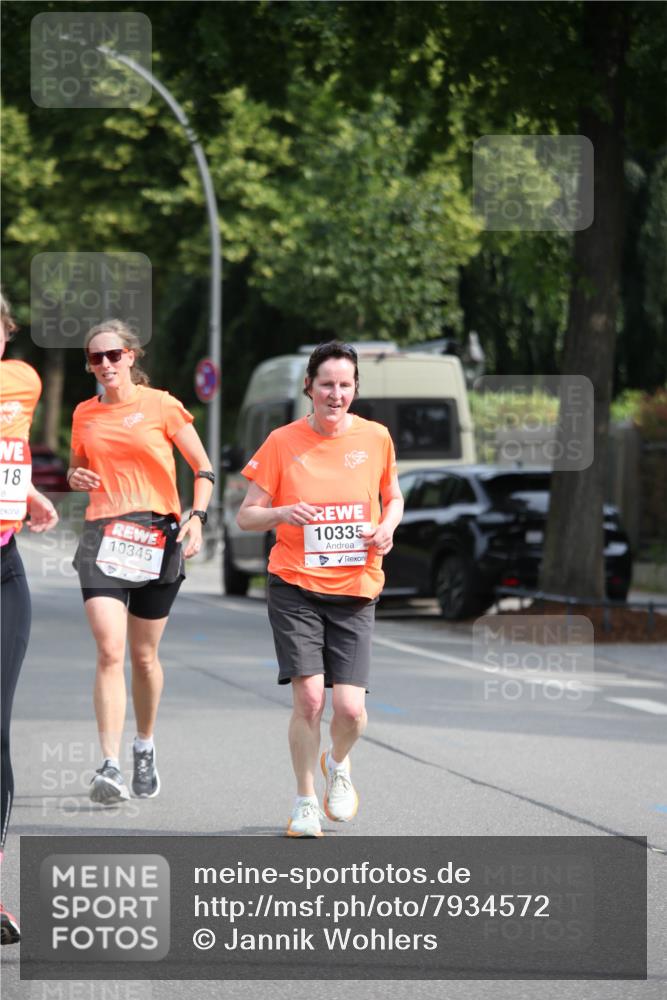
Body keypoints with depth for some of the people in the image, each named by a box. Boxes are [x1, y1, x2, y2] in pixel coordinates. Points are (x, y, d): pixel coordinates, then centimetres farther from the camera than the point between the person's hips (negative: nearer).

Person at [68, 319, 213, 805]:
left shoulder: (162, 406, 0)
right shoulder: (85, 414, 10)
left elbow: (204, 469, 3)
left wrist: (196, 516, -12)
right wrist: (76, 478, 1)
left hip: (156, 535, -1)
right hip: (103, 536, 1)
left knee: (144, 655, 9)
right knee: (110, 650, -15)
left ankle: (145, 750, 32)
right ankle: (110, 766, -18)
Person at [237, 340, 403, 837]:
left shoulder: (375, 438, 2)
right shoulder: (283, 442, -2)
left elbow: (393, 498, 19)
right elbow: (246, 516, 2)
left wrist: (387, 527, -3)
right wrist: (282, 513, -18)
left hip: (355, 590, 1)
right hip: (295, 586, -1)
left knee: (351, 707, -8)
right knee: (308, 696, -13)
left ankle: (338, 764, 28)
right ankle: (305, 802, 8)